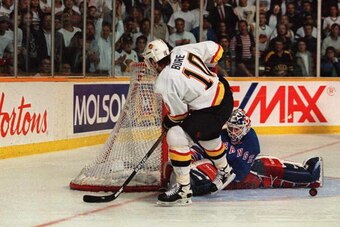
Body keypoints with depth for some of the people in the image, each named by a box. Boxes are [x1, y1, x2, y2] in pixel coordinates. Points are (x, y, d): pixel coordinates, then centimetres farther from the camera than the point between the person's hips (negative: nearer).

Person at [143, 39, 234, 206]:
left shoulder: (165, 83, -21)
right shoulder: (181, 51, -3)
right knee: (207, 135, 33)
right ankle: (224, 171, 56)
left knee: (176, 137, -14)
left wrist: (168, 123, 12)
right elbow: (214, 49, 7)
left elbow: (178, 113, -10)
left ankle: (183, 189, -9)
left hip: (213, 110, -10)